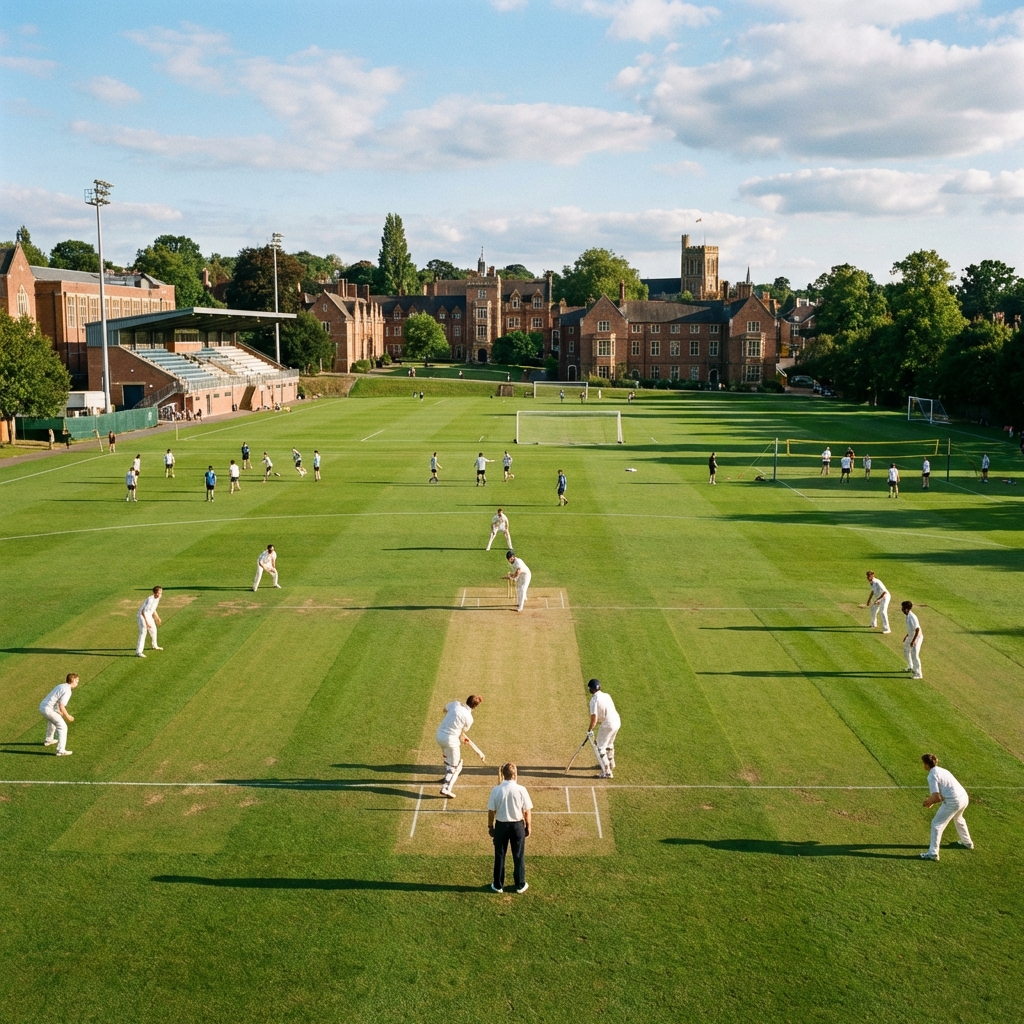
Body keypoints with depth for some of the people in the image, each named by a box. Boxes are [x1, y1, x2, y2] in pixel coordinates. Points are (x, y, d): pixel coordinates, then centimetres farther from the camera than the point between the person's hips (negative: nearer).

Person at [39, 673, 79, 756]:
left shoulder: (61, 686, 15)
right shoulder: (67, 691, -15)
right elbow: (61, 707, -20)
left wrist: (61, 713, 27)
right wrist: (68, 717, -6)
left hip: (42, 706, 10)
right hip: (48, 710, -10)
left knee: (52, 721, 37)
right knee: (62, 727, -5)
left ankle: (48, 740, 55)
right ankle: (61, 751, -9)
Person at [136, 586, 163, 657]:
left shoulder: (157, 598, -1)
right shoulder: (150, 600, -29)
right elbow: (143, 612, -30)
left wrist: (157, 618, 25)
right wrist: (146, 622, -32)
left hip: (149, 615, 9)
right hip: (143, 616, -9)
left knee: (153, 630, 22)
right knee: (143, 633, -15)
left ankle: (154, 646, 44)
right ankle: (138, 652, -19)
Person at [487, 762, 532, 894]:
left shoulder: (496, 790, -13)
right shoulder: (521, 789, -14)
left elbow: (491, 811, -6)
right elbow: (527, 811, -7)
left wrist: (490, 826, 8)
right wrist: (528, 827, 7)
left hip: (501, 825, 0)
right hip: (517, 825, 0)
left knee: (499, 856, 14)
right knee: (519, 856, 14)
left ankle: (498, 885, 23)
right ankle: (520, 885, 24)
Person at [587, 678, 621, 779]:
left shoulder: (594, 700, -14)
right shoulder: (606, 695, 10)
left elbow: (594, 717, -20)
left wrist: (591, 729, -11)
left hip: (607, 725, -8)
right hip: (617, 721, 8)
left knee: (600, 747, 0)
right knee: (609, 744, 29)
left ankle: (607, 772, -5)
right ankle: (611, 765, 48)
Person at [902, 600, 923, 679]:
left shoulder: (912, 617, -29)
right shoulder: (908, 616, 2)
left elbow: (918, 629, -29)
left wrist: (913, 641, -31)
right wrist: (907, 636, 23)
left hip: (917, 637, -11)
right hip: (911, 636, 11)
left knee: (914, 655, -15)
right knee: (906, 650, 25)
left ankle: (918, 674, -10)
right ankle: (910, 667, 43)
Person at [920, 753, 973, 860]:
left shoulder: (932, 776, -12)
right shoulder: (941, 770, 15)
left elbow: (937, 797, -17)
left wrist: (929, 802, 2)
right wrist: (932, 799, 19)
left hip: (953, 802, -9)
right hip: (964, 798, 9)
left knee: (936, 824, 3)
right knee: (958, 819, 38)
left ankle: (933, 853, 2)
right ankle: (967, 843, 55)